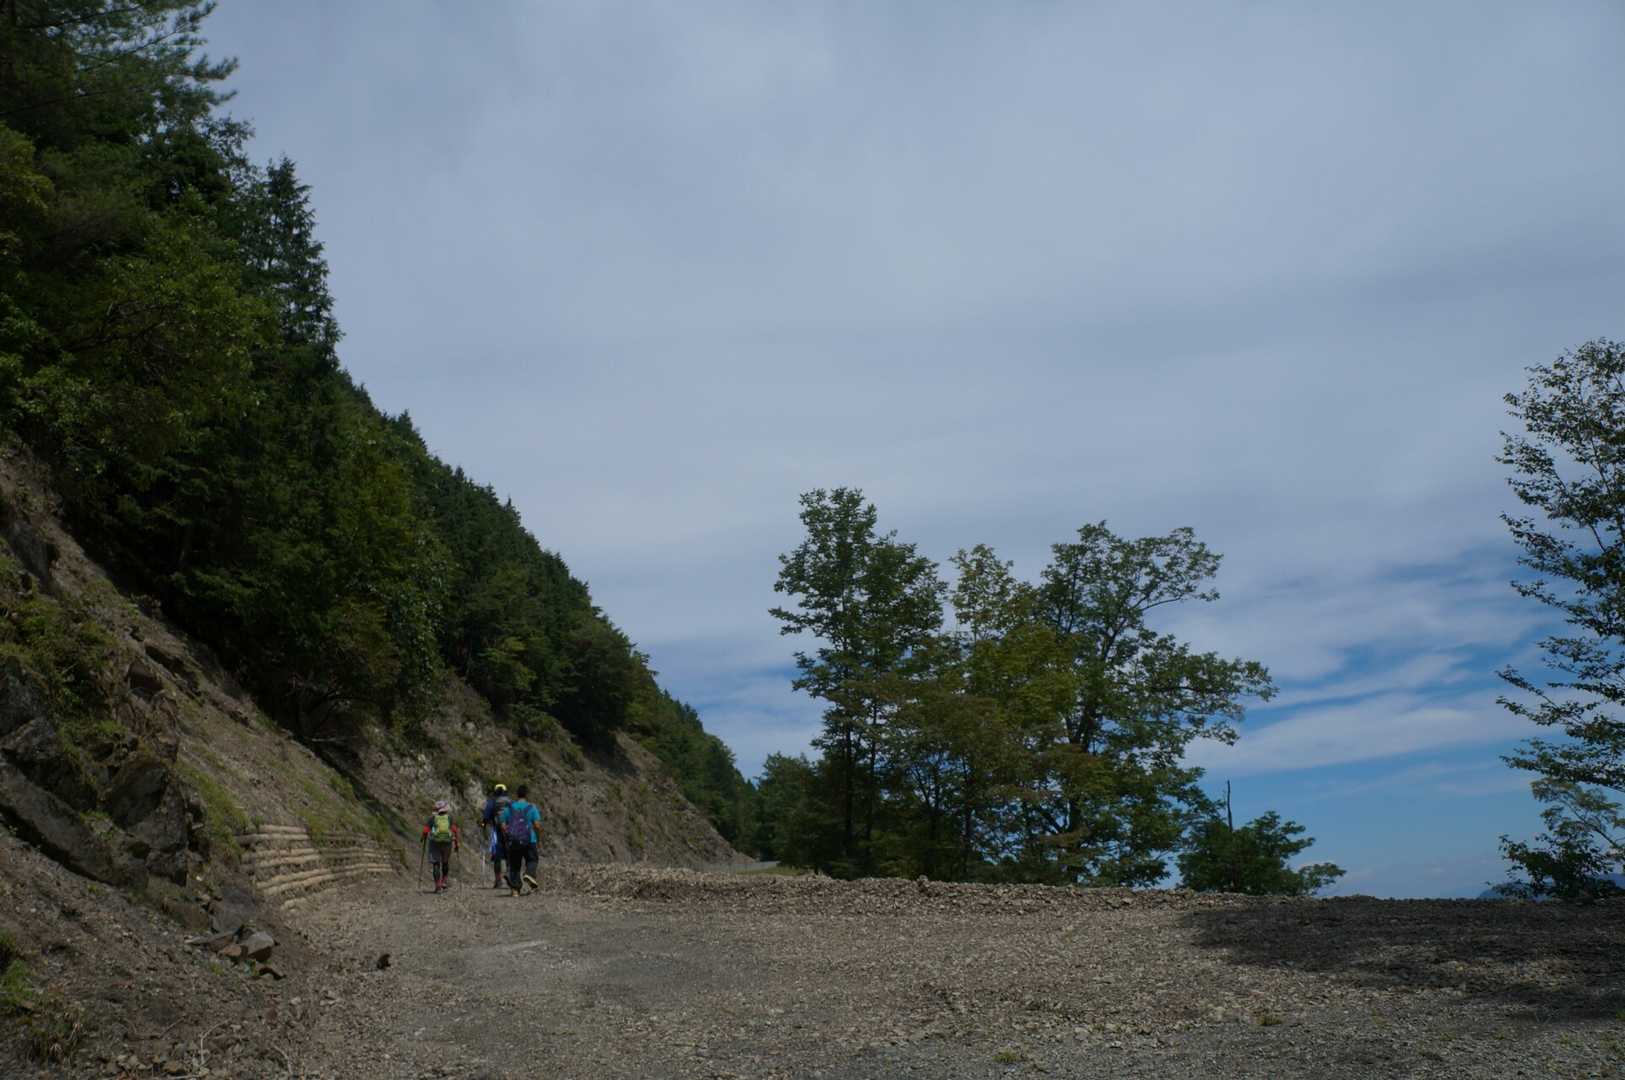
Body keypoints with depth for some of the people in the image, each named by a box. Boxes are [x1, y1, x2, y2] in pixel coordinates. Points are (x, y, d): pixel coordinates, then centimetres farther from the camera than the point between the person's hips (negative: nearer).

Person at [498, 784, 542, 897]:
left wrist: (507, 838, 14)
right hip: (529, 840, -2)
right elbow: (537, 825, -9)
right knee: (531, 861, 15)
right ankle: (529, 874, -15)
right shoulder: (531, 807, -3)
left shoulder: (509, 808, 4)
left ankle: (515, 888, 3)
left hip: (512, 841, 2)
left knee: (514, 865, 11)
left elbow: (503, 825, 0)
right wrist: (539, 836, 10)